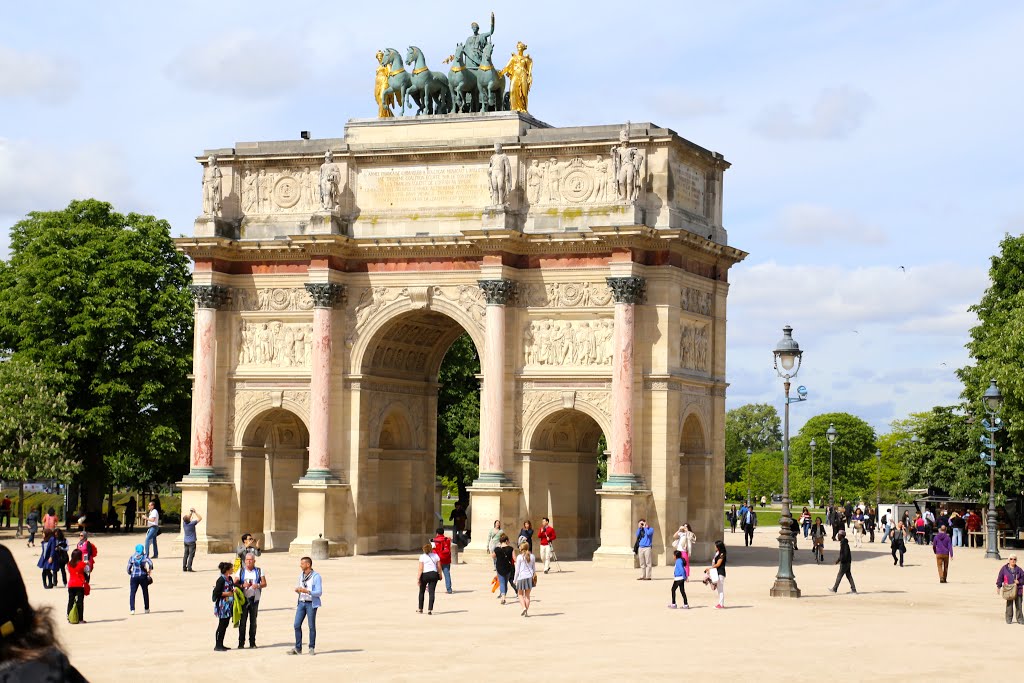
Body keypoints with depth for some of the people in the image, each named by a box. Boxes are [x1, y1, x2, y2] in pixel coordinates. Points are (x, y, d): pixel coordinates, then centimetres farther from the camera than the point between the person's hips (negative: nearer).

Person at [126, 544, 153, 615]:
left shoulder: (132, 557, 4)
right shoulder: (144, 556, 0)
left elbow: (128, 568, 3)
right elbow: (150, 563, -17)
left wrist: (130, 574, 19)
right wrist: (150, 572, -5)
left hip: (134, 576, 0)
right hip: (143, 576, 0)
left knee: (132, 593, 0)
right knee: (145, 593, 14)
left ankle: (132, 609, -12)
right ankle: (146, 609, 20)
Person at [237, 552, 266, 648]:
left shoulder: (259, 571, 6)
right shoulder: (241, 571, 7)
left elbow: (264, 583, 2)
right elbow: (235, 584, 2)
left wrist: (258, 585, -19)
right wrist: (242, 585, -18)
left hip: (254, 599, 1)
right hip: (243, 599, -1)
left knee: (253, 621, 6)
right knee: (242, 621, -4)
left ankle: (252, 642, 13)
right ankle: (241, 643, 0)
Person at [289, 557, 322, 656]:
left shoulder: (316, 577, -9)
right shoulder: (301, 576, 12)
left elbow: (319, 592, -13)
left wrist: (306, 591, -22)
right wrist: (297, 590, -2)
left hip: (311, 604, -6)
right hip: (301, 603, 6)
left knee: (311, 626, 0)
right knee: (297, 625, 0)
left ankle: (312, 648, 9)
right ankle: (298, 648, 5)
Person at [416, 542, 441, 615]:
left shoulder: (422, 557, -5)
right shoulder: (436, 556, 4)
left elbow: (421, 569, -10)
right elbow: (439, 567, 6)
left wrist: (418, 578, -9)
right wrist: (440, 575, 19)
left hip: (425, 575, -2)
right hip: (434, 574, 2)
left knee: (421, 592, 15)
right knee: (431, 592, 2)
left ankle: (420, 609, 23)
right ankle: (430, 609, -5)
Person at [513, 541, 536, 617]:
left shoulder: (519, 557, -8)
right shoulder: (532, 556, 4)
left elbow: (517, 569, -5)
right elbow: (534, 568, 10)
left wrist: (515, 579, 2)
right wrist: (534, 576, 20)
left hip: (521, 576, -4)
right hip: (529, 577, 4)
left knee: (520, 594, 10)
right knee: (527, 595, 10)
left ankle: (524, 607, -10)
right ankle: (527, 611, 7)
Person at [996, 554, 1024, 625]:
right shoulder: (1004, 569, 3)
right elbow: (1000, 578, 6)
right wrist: (998, 587, 1)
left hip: (1018, 590, 1)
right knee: (1009, 605, -1)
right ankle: (1009, 619, 7)